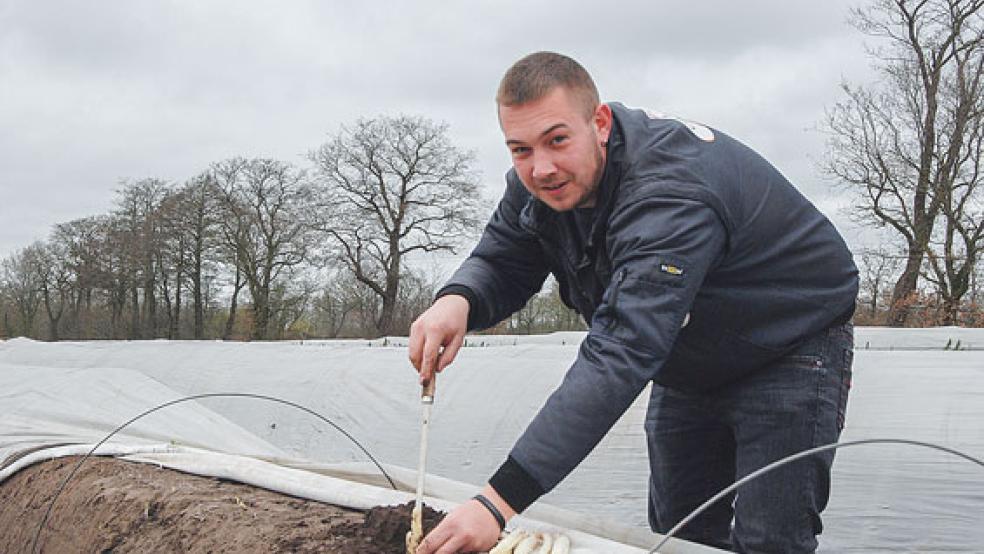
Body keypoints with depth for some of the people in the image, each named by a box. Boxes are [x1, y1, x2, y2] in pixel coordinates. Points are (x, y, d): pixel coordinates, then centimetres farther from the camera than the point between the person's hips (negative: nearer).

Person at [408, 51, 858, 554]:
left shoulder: (669, 196, -40)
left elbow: (621, 355, -49)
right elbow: (501, 264, -6)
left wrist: (502, 500, -55)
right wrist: (458, 300, -35)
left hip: (790, 347, -7)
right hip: (688, 365, 8)